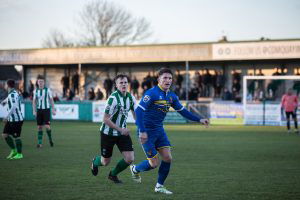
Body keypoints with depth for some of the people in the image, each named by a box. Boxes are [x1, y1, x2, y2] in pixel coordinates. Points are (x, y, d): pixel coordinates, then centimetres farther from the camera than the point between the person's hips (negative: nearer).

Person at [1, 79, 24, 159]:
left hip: (16, 119, -10)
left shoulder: (13, 94, -18)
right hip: (11, 119, 10)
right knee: (5, 135, 10)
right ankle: (14, 151, 20)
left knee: (16, 137, -2)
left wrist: (7, 117, -26)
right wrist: (5, 101, 49)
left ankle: (19, 154, 8)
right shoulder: (10, 94, 12)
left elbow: (14, 107, -28)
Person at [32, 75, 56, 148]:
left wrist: (53, 110, -4)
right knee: (39, 127, 2)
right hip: (39, 110, 3)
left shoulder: (48, 90, -4)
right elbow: (34, 101, 9)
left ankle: (50, 139, 12)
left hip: (46, 110, -3)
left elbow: (51, 100, 0)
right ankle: (40, 143, 8)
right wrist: (34, 111, -2)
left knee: (47, 126, -13)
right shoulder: (36, 91, 5)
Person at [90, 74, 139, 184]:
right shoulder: (113, 98, -23)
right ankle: (95, 162, 46)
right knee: (105, 162, 7)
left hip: (122, 132, 5)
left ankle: (113, 174, 21)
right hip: (108, 133, -5)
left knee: (130, 159, -7)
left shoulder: (131, 97, -3)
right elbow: (105, 119, -22)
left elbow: (136, 114, 9)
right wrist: (120, 129, -25)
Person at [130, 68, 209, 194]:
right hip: (147, 131, -7)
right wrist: (142, 131, -30)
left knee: (167, 158, -3)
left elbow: (182, 111, 16)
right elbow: (139, 110, -24)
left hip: (159, 130, 7)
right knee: (154, 163, -5)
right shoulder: (152, 93, -19)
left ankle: (159, 186, 13)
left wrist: (199, 120, 10)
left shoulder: (171, 96, 5)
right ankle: (135, 169, 25)